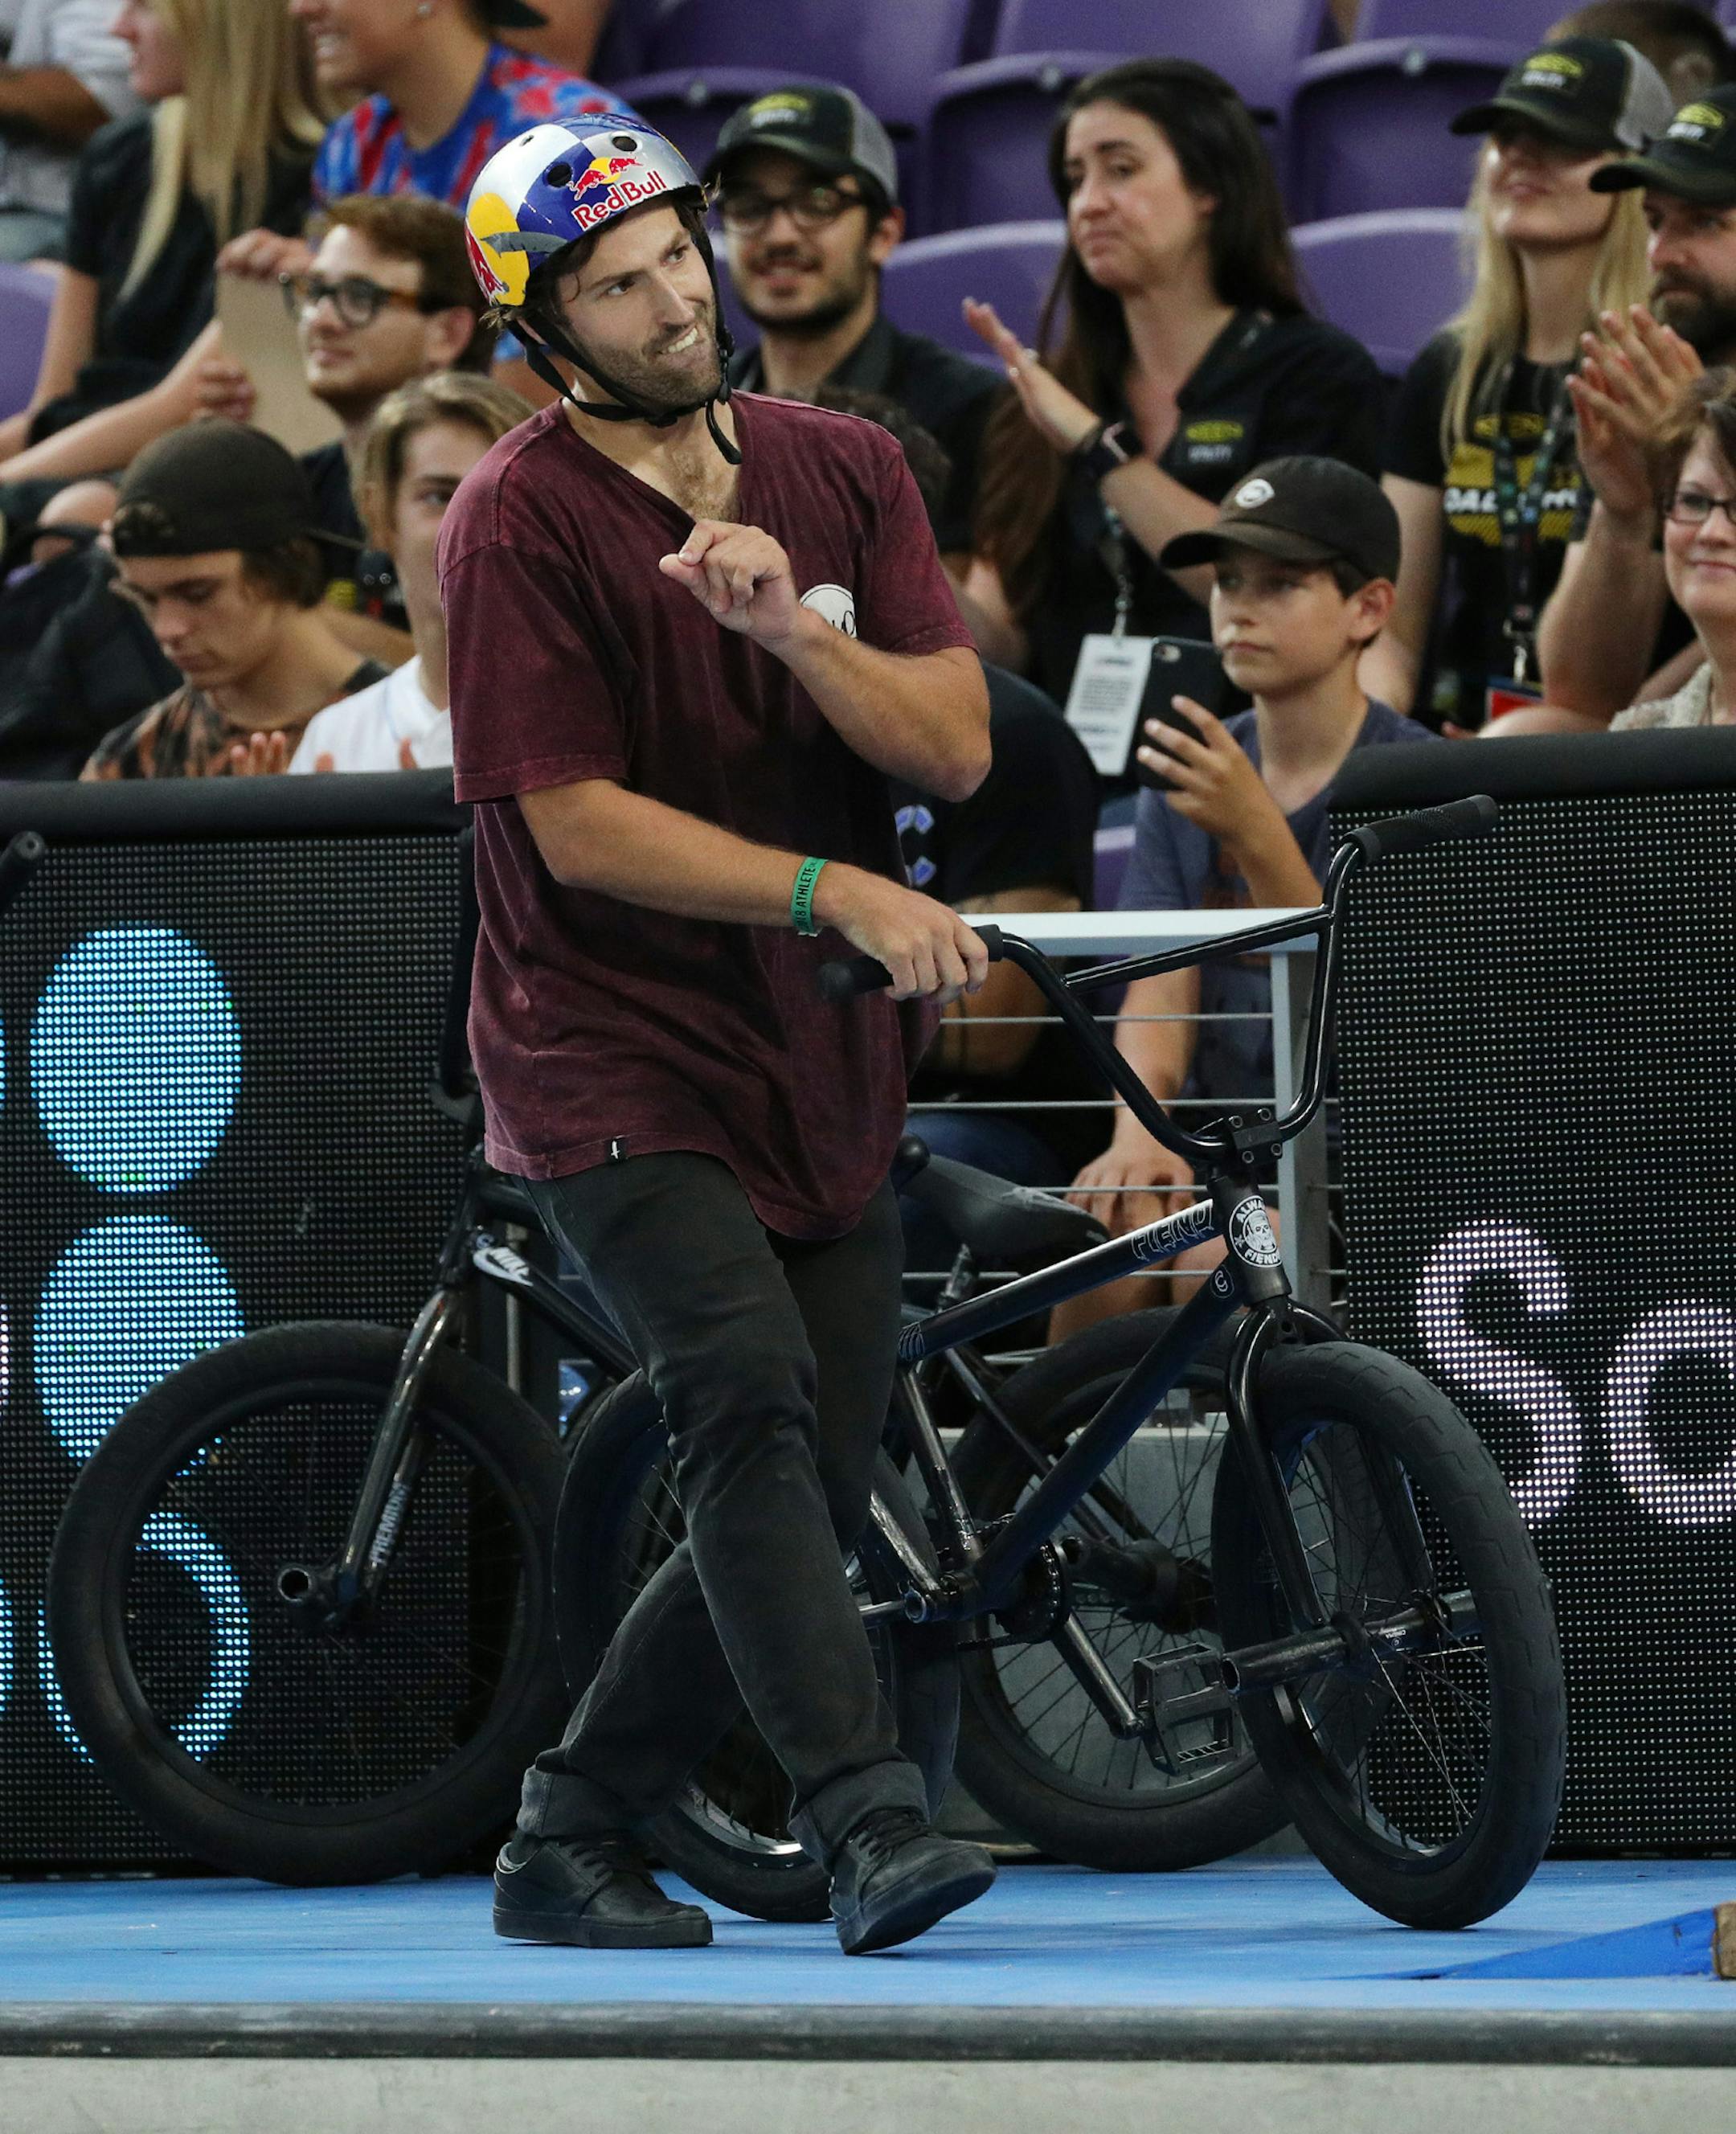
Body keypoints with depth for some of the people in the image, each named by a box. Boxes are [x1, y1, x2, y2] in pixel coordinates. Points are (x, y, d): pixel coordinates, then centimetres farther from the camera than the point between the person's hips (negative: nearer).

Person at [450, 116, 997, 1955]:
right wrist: (838, 891, -22)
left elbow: (954, 748, -3)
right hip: (612, 1061, -6)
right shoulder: (518, 522, -10)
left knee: (805, 1498, 5)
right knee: (751, 1399, -26)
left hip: (819, 1065, 6)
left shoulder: (845, 472, 6)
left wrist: (794, 631, -20)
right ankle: (870, 1823, -34)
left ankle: (566, 1847, 17)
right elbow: (580, 828, -15)